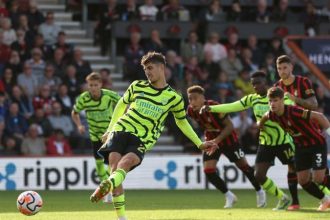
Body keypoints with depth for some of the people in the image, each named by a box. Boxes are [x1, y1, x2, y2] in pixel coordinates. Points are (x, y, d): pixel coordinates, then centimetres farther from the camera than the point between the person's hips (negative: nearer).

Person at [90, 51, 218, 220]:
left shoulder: (173, 97, 5)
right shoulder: (137, 86, 9)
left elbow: (182, 121, 20)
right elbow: (122, 105, 23)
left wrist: (199, 144, 21)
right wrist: (110, 129, 23)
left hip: (142, 140, -1)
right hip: (121, 129, 1)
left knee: (125, 162, -31)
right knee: (114, 166, -18)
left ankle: (107, 185, -60)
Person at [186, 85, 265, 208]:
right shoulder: (191, 111, -14)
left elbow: (229, 126, -25)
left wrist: (217, 140, -34)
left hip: (228, 139, -5)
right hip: (211, 141, 5)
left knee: (243, 166, 7)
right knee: (208, 170, -11)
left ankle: (260, 192, 29)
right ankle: (229, 196, 8)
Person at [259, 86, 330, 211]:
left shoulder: (294, 111, -30)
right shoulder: (272, 115, -8)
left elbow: (319, 116, -28)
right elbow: (265, 116, 18)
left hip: (316, 144, -7)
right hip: (301, 147, 7)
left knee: (318, 179, -17)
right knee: (303, 180, 2)